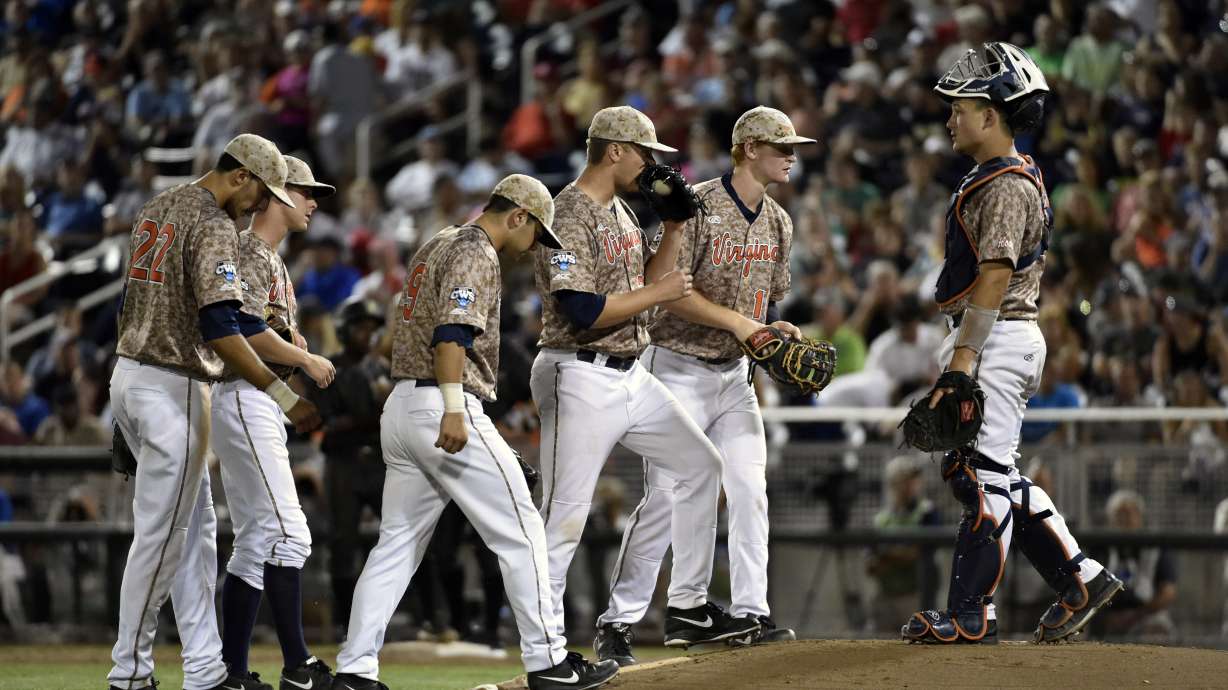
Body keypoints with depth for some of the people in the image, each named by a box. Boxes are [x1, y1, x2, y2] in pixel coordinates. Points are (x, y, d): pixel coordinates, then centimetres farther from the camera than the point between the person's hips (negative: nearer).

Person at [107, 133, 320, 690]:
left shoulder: (158, 207, 14)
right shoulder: (215, 226, -15)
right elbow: (219, 328, -24)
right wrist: (282, 395, -25)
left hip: (128, 373, 10)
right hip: (173, 388, -10)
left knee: (194, 524, 12)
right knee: (161, 534, -4)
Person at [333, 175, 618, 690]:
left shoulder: (435, 246, 21)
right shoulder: (477, 253, -9)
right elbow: (451, 331, -22)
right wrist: (454, 409, -31)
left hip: (399, 407, 9)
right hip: (442, 407, -9)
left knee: (397, 543, 9)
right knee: (520, 532, -2)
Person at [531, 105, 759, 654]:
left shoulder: (621, 212, 14)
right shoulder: (570, 216, -16)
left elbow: (642, 287, 19)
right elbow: (582, 311, -24)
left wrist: (673, 229, 8)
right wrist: (659, 293, -15)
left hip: (631, 377, 10)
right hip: (581, 380, -10)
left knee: (700, 464, 13)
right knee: (565, 514, -8)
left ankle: (687, 610, 17)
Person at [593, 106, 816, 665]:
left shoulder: (777, 222, 10)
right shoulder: (697, 206, -14)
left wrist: (777, 327, -3)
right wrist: (737, 321, -24)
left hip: (734, 372, 7)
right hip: (679, 367, -7)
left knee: (750, 492, -1)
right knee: (666, 497, -10)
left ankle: (750, 614, 4)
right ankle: (618, 622, -4)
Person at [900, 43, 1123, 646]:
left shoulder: (1007, 187, -15)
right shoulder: (997, 178, 18)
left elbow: (994, 279, -21)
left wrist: (961, 362, -23)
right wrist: (960, 355, 22)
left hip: (997, 342, -11)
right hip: (1000, 342, 11)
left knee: (985, 477, -7)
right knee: (979, 473, 13)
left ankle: (971, 615, -5)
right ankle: (1079, 580, 14)